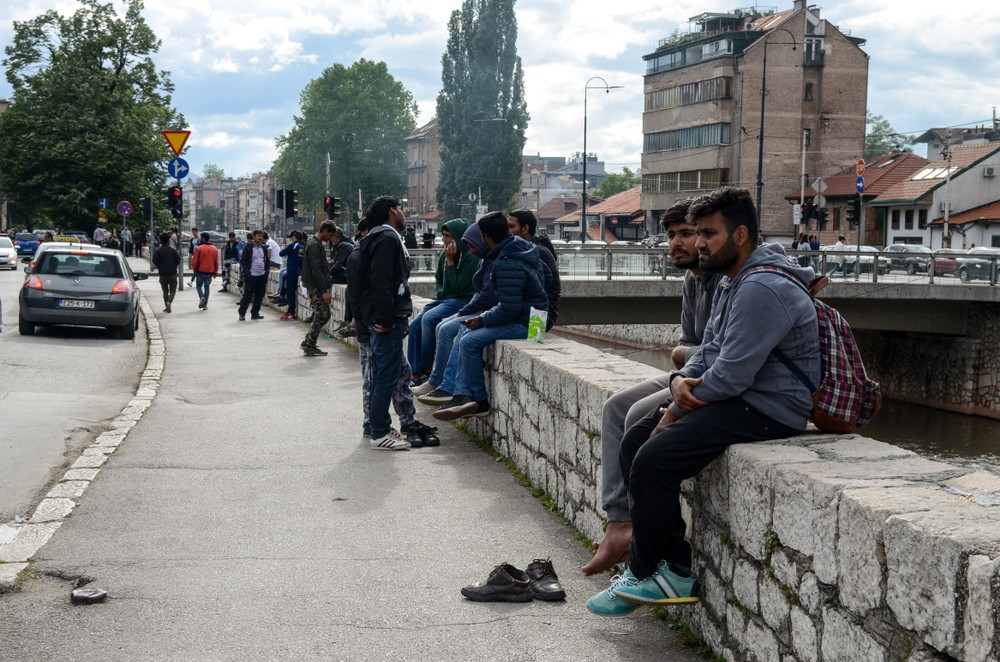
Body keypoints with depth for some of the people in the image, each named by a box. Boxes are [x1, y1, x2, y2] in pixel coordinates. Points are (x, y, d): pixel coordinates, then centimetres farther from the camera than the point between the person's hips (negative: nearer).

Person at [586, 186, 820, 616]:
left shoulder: (762, 289, -21)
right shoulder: (733, 281, 14)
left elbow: (730, 376, -24)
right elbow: (711, 350, 18)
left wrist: (679, 410, -10)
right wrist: (681, 379, -5)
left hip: (769, 410, -11)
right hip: (739, 399, 11)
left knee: (655, 459, -22)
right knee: (634, 443, 6)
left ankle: (649, 574, -3)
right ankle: (670, 566, 6)